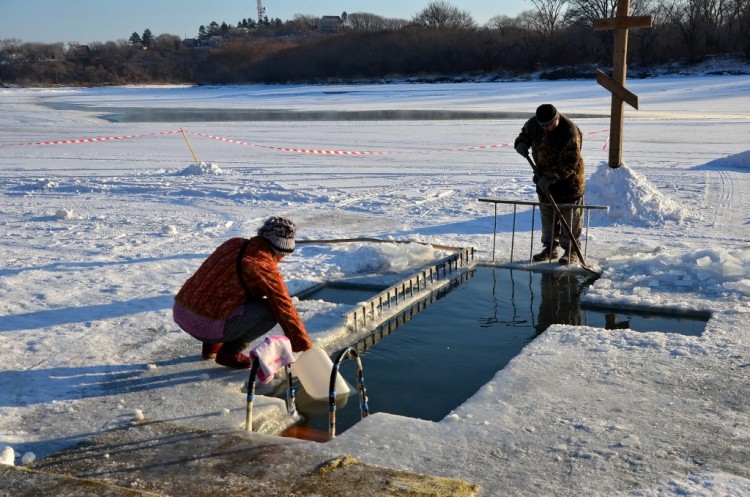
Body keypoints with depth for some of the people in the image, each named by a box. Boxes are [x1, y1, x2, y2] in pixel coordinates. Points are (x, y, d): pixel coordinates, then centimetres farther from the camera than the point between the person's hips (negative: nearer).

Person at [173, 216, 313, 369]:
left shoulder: (234, 244, 10)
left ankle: (212, 344, 22)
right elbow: (285, 310, -7)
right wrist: (304, 345, 4)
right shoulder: (266, 269, -11)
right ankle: (229, 352, 3)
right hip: (205, 326, -8)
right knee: (271, 310, -7)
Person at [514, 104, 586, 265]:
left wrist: (551, 177, -33)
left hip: (568, 182, -6)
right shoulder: (533, 123, -8)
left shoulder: (570, 132, -28)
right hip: (544, 180, 7)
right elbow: (525, 134, 13)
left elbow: (570, 163, -28)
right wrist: (521, 143, -12)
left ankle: (571, 251, 14)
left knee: (570, 218, 3)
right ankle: (550, 249, 27)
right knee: (547, 216, 15)